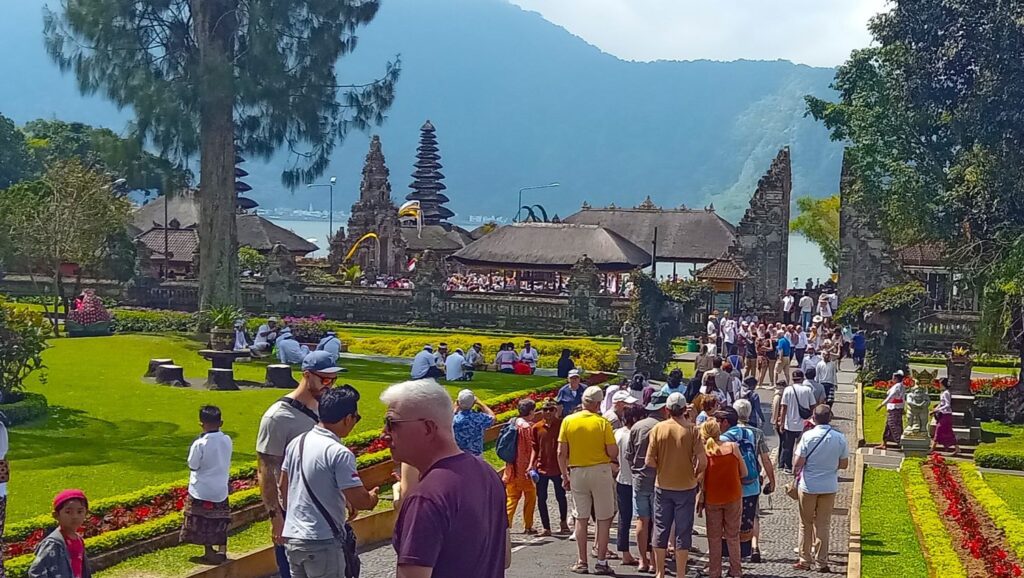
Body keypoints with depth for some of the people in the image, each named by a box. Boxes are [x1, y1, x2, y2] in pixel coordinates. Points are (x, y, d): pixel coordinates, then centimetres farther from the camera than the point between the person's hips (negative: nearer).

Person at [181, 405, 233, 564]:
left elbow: (193, 466, -11)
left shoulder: (199, 444, -20)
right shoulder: (227, 441, -5)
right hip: (221, 489, 4)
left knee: (203, 523, 11)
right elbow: (227, 463, 4)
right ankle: (222, 550, 14)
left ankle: (209, 552, 14)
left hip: (201, 490, -4)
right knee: (220, 522, 16)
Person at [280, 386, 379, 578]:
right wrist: (372, 498, 3)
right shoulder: (339, 453, -19)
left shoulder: (296, 443, 5)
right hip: (322, 542, -8)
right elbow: (360, 501, -19)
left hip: (292, 537, 8)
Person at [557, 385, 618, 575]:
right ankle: (601, 563, 6)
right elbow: (613, 452, -11)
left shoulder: (568, 421, -2)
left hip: (577, 472, 2)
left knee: (581, 519, 10)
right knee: (603, 519, 6)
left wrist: (565, 475, 8)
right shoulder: (602, 422, -9)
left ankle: (582, 563, 12)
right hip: (601, 471, -2)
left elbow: (561, 453, -2)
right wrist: (612, 459, 12)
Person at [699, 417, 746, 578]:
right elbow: (744, 473, -2)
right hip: (733, 497, 1)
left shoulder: (702, 452, -12)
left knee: (714, 537, 12)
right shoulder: (733, 447, -9)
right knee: (733, 536, 14)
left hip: (711, 499, -1)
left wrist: (700, 499, 2)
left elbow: (700, 479, -9)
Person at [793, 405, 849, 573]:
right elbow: (844, 464, 1)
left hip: (808, 486, -2)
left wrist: (797, 470, 7)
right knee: (823, 525, 12)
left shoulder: (808, 436, -14)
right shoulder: (840, 438, -7)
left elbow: (798, 463, -14)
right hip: (829, 487, 2)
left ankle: (805, 561, 18)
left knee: (806, 524, 12)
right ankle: (821, 562, 14)